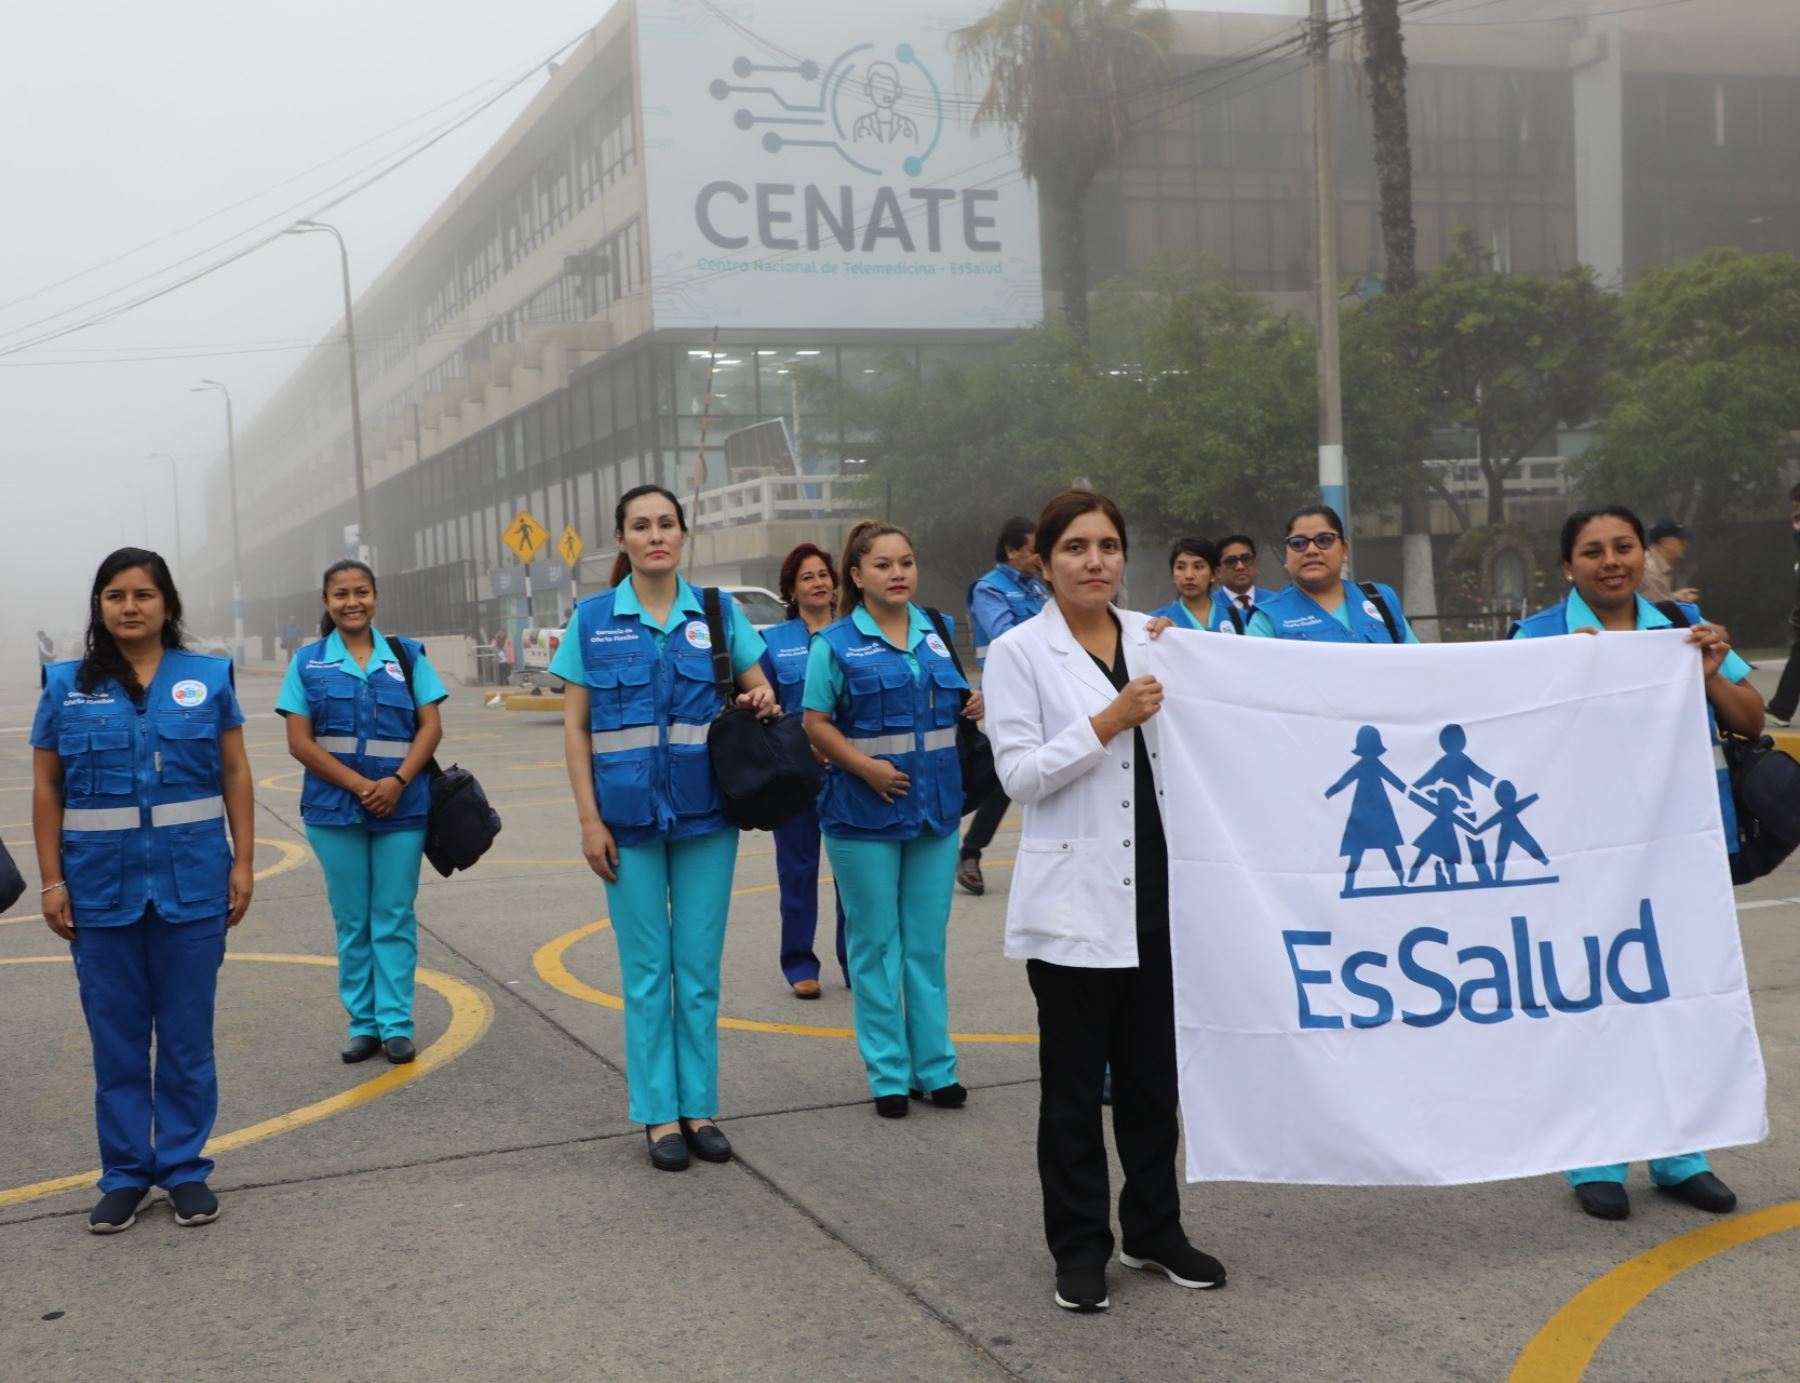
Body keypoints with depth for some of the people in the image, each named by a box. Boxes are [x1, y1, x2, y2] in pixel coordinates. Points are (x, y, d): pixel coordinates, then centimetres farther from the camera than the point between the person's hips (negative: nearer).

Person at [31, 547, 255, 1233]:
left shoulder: (209, 678, 2)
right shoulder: (66, 685, 2)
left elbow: (236, 775, 4)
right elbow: (46, 788, 3)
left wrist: (243, 863, -1)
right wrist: (52, 882, -2)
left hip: (192, 882, 0)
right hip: (102, 886, 1)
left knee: (187, 1034, 7)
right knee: (116, 1035, 9)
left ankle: (185, 1169, 20)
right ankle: (125, 1174, 21)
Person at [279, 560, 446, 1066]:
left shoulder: (407, 655, 6)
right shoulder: (308, 662, 4)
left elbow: (431, 726, 2)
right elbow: (300, 742, -2)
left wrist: (398, 781, -14)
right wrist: (360, 786, -13)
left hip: (402, 808, 0)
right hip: (334, 809, 0)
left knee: (395, 918, 2)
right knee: (352, 921, 6)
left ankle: (396, 1025, 7)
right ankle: (362, 1024, 15)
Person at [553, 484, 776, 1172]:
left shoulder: (717, 612, 3)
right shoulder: (593, 620, 1)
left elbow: (760, 689, 12)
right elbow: (575, 728, 1)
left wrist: (762, 700, -13)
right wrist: (589, 819, -6)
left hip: (705, 815, 1)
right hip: (628, 819, -1)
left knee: (700, 968, 6)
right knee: (647, 972, 4)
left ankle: (699, 1108, 18)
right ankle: (659, 1115, 14)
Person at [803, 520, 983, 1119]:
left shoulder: (938, 632, 9)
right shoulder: (836, 643, -5)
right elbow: (816, 724, -6)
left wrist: (976, 706, -1)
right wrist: (867, 766, -19)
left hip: (936, 807, 4)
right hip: (864, 814, -4)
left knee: (927, 945, 10)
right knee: (876, 946, 4)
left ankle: (936, 1067, 19)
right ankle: (889, 1074, 13)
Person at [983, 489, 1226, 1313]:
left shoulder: (1153, 638, 7)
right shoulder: (1020, 651, -5)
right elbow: (1018, 773, -12)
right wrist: (1109, 721, -18)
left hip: (1157, 889, 4)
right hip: (1074, 897, -4)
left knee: (1155, 1072, 12)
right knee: (1074, 1080, 5)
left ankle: (1154, 1231, 27)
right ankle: (1080, 1246, 18)